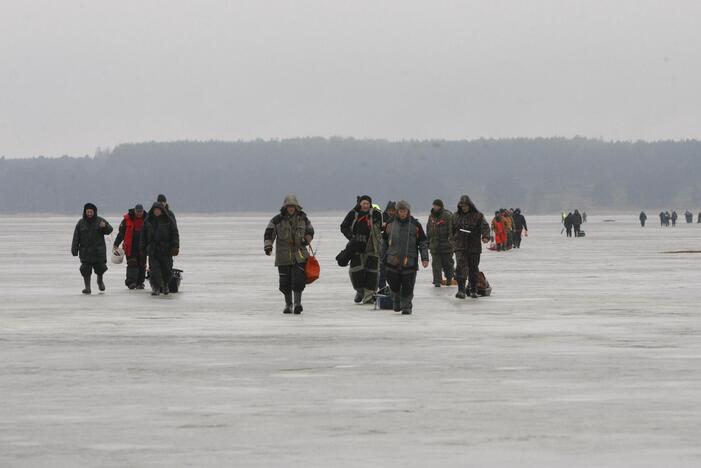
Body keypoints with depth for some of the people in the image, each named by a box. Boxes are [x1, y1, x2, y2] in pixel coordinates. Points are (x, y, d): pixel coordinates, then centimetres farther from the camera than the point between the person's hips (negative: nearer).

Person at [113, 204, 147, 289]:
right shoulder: (127, 219, -2)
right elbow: (121, 232, 1)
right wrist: (116, 244, -2)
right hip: (130, 247, -2)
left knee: (142, 265, 5)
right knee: (132, 264, -11)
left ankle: (140, 283, 12)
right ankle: (131, 282, -15)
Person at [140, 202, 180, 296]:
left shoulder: (169, 221, 3)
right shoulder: (148, 221, 9)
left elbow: (175, 234, 1)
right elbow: (143, 235, 12)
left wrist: (175, 247, -8)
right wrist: (142, 249, 8)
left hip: (166, 250, -1)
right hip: (152, 250, 1)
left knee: (167, 270, 4)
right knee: (154, 270, -7)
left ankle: (166, 286, 24)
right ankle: (156, 288, -5)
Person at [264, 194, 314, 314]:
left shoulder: (302, 218, 6)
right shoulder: (277, 220, 0)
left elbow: (310, 231, 17)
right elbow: (269, 233, -4)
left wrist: (307, 240, -3)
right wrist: (268, 246, -19)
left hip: (299, 254, 0)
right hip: (283, 256, 0)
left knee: (298, 279, -14)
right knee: (285, 282, 3)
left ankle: (297, 303, -10)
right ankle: (288, 304, 17)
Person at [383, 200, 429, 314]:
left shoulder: (415, 225, -1)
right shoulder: (390, 224, 6)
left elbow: (423, 243, 2)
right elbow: (384, 241, 16)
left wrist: (425, 258, -5)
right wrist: (383, 257, 15)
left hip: (409, 262, -2)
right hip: (392, 262, 2)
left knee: (407, 287, -1)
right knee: (394, 284, 5)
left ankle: (406, 306, 12)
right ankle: (396, 302, 29)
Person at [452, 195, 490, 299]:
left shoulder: (478, 216, 0)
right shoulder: (456, 216, 10)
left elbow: (485, 226, -11)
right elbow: (452, 229, 19)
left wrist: (485, 236, -28)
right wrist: (452, 240, 14)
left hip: (474, 247, -1)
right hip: (460, 247, 1)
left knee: (474, 269, 8)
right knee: (461, 267, -14)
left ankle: (473, 290, 21)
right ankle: (461, 290, -19)